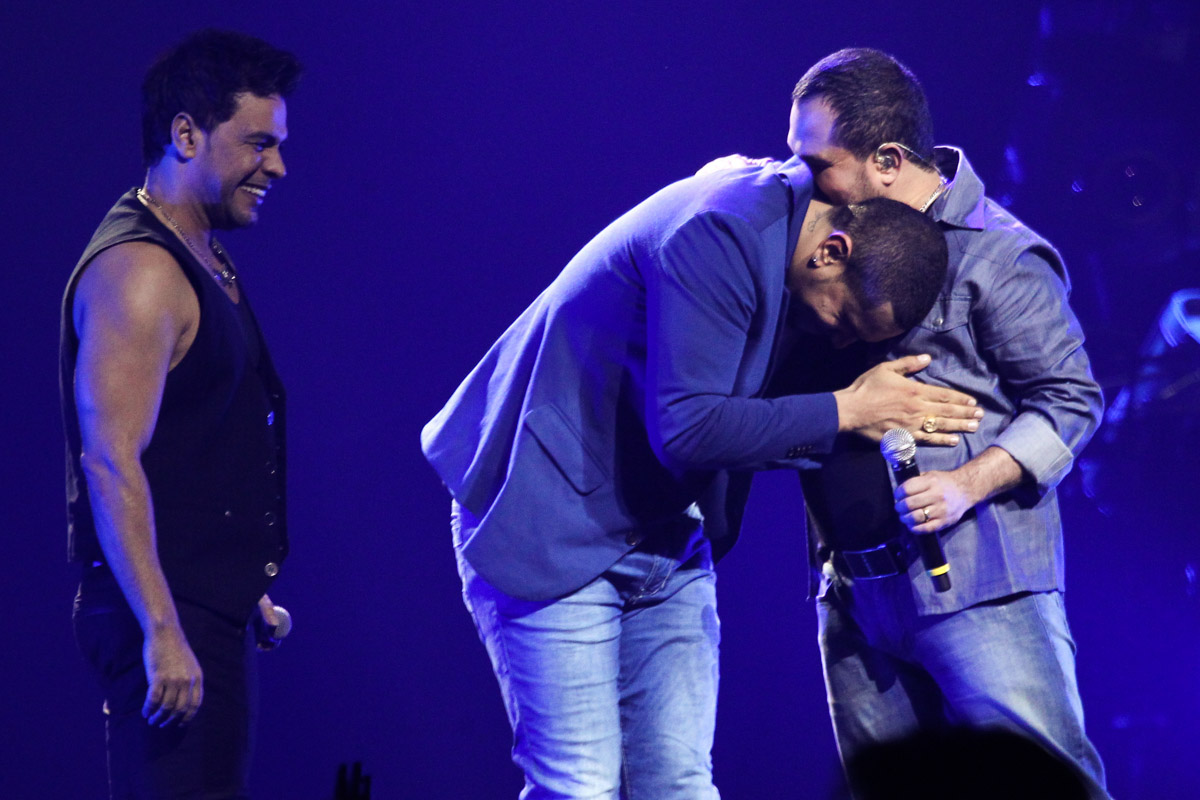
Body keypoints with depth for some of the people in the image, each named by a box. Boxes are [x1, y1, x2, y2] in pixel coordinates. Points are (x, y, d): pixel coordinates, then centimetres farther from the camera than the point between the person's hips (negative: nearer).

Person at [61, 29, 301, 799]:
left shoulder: (205, 262, 18)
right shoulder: (138, 271, -14)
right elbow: (110, 463, -22)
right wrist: (162, 634, -26)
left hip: (210, 612, 10)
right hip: (170, 619, -10)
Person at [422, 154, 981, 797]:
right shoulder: (718, 235, -25)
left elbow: (750, 418, 10)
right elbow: (687, 428, -28)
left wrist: (881, 423, -5)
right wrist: (846, 411, -20)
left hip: (664, 543, 8)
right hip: (551, 534, -8)